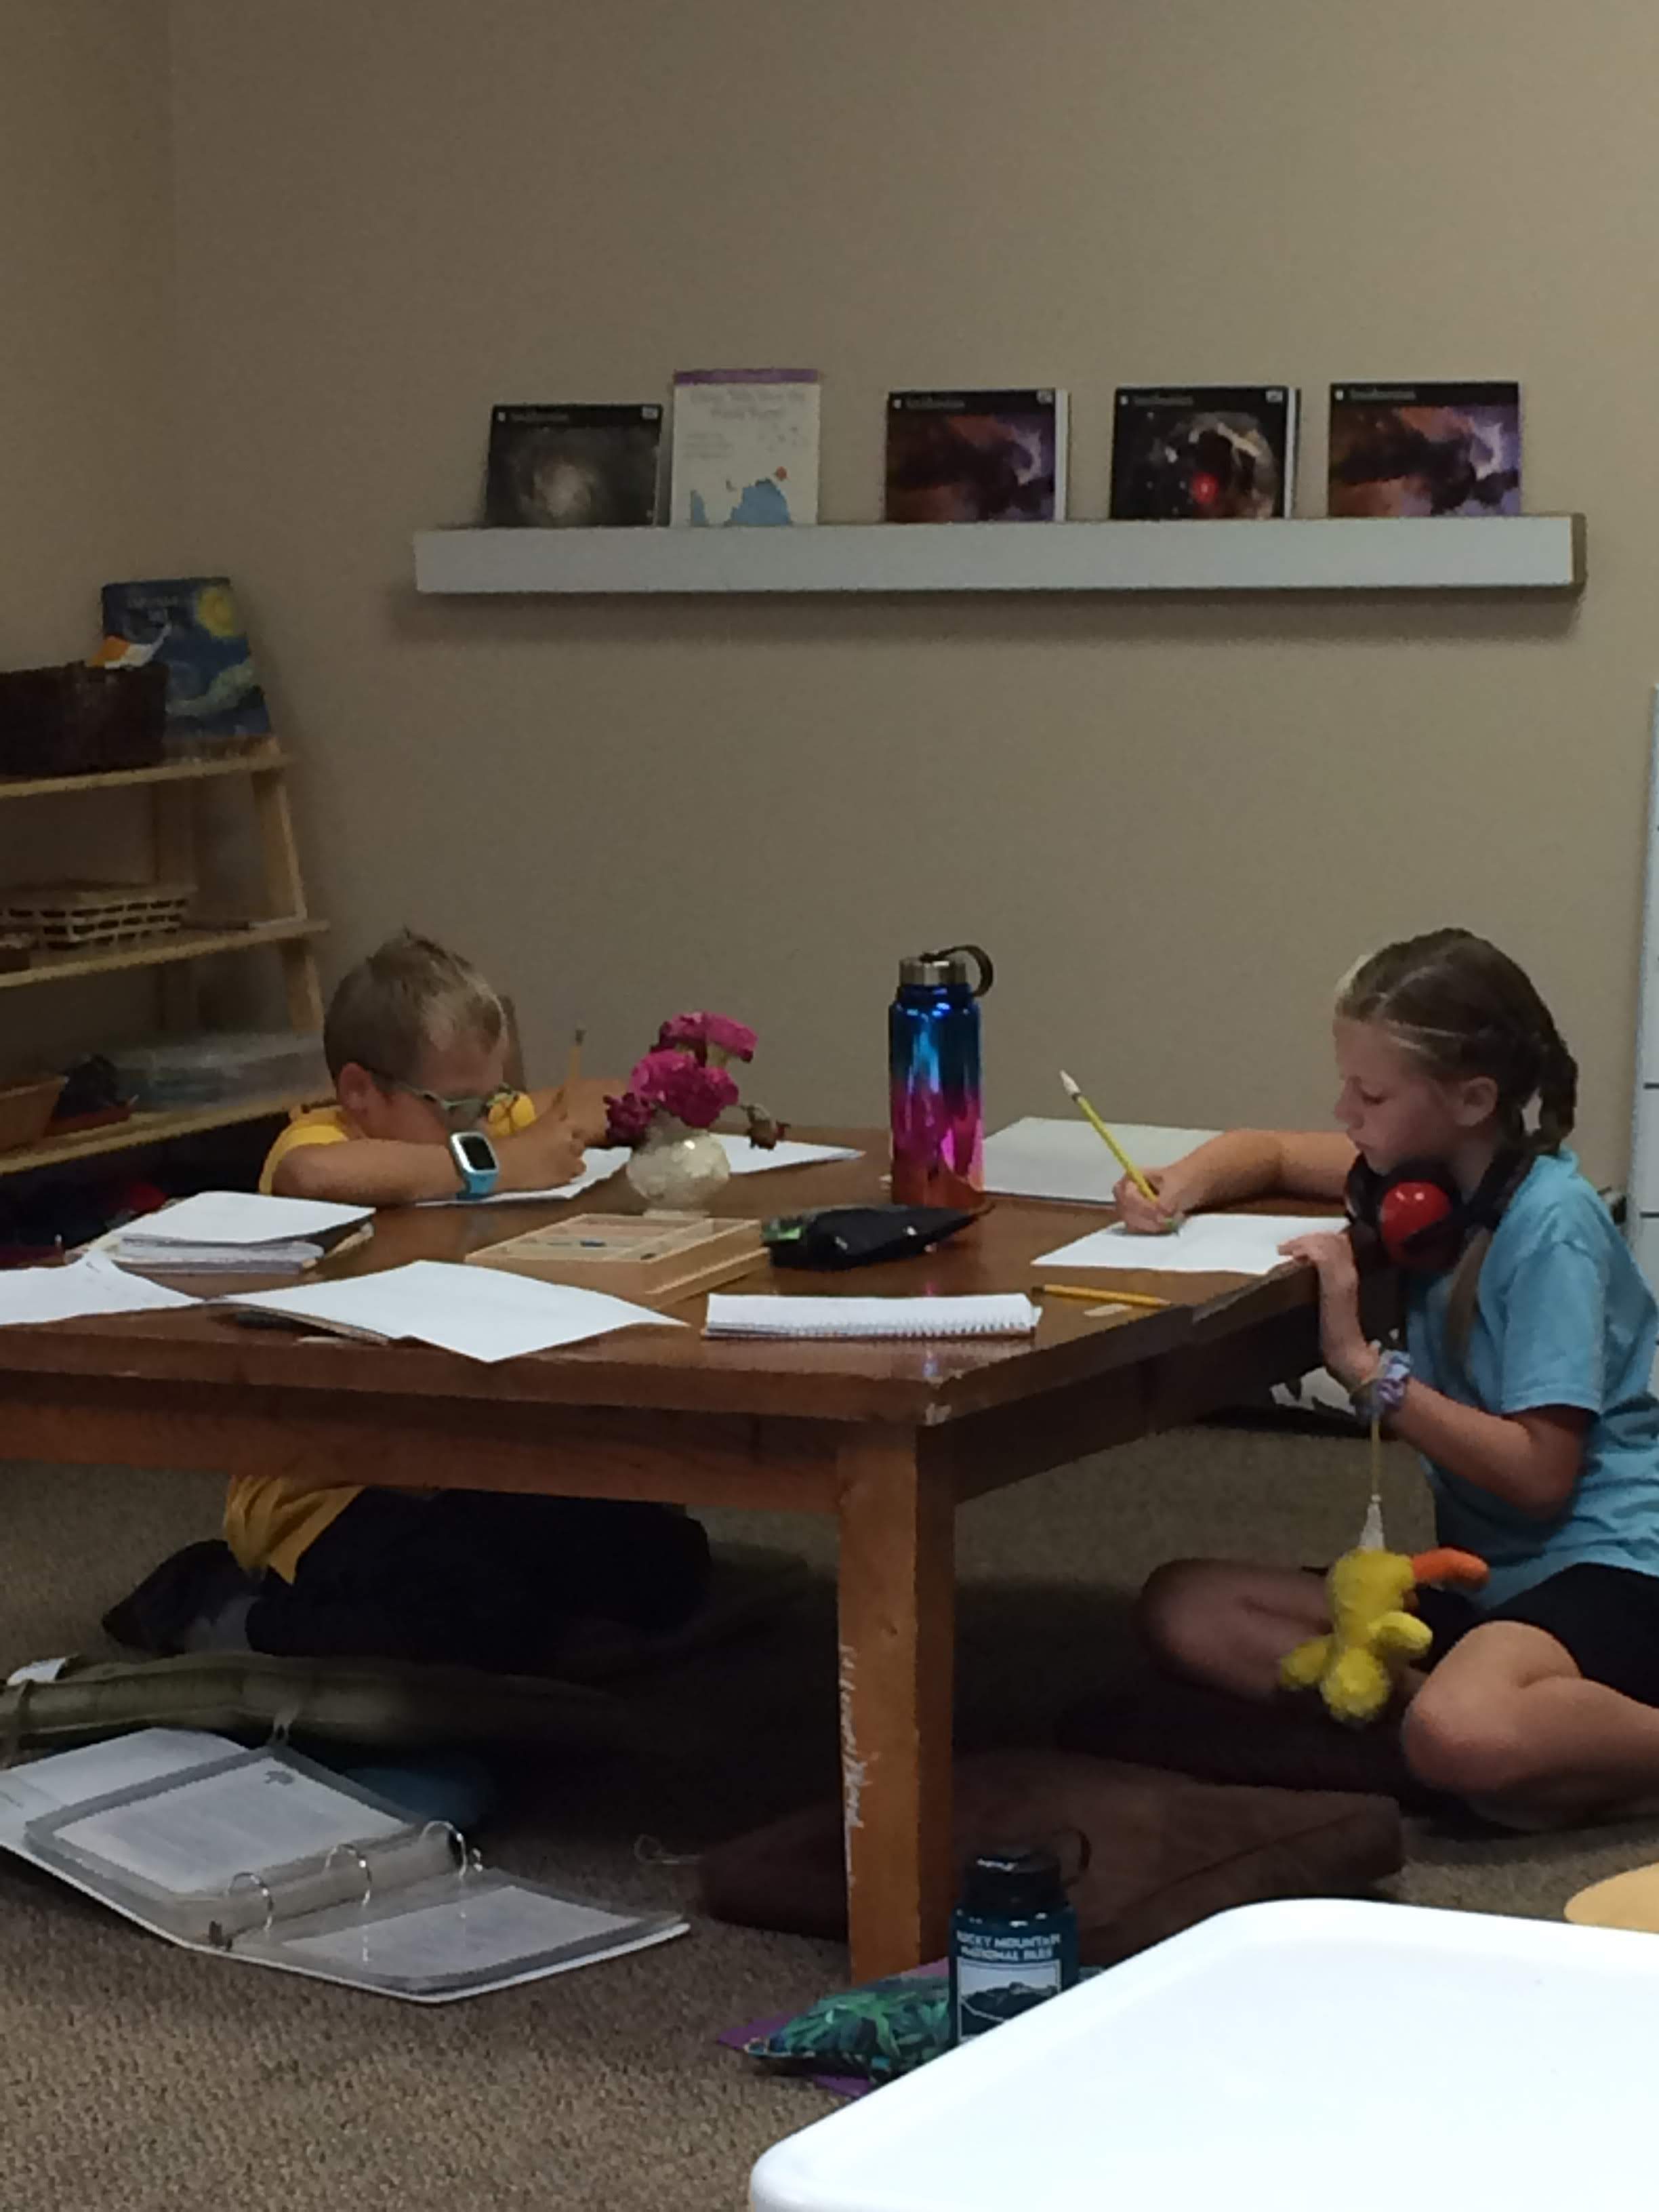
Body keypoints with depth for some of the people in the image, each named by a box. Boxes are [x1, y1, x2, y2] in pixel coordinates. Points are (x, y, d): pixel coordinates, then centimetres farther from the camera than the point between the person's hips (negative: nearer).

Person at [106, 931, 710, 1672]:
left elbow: (598, 1106, 21)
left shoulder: (478, 1124, 8)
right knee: (497, 1625, -30)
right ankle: (237, 1622, -6)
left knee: (667, 1563, -1)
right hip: (321, 1494, -9)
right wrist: (488, 1164, -32)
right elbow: (311, 1174, -43)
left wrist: (574, 1119, -5)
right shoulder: (323, 1136, -17)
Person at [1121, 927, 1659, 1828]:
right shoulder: (1422, 1175, 7)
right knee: (1183, 1610, -8)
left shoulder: (1552, 1224, -16)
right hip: (1486, 1572, 9)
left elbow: (1538, 1475, -20)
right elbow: (1270, 1152, 24)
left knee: (1461, 1737, -41)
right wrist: (1178, 1188, 1)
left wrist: (1366, 1367, -19)